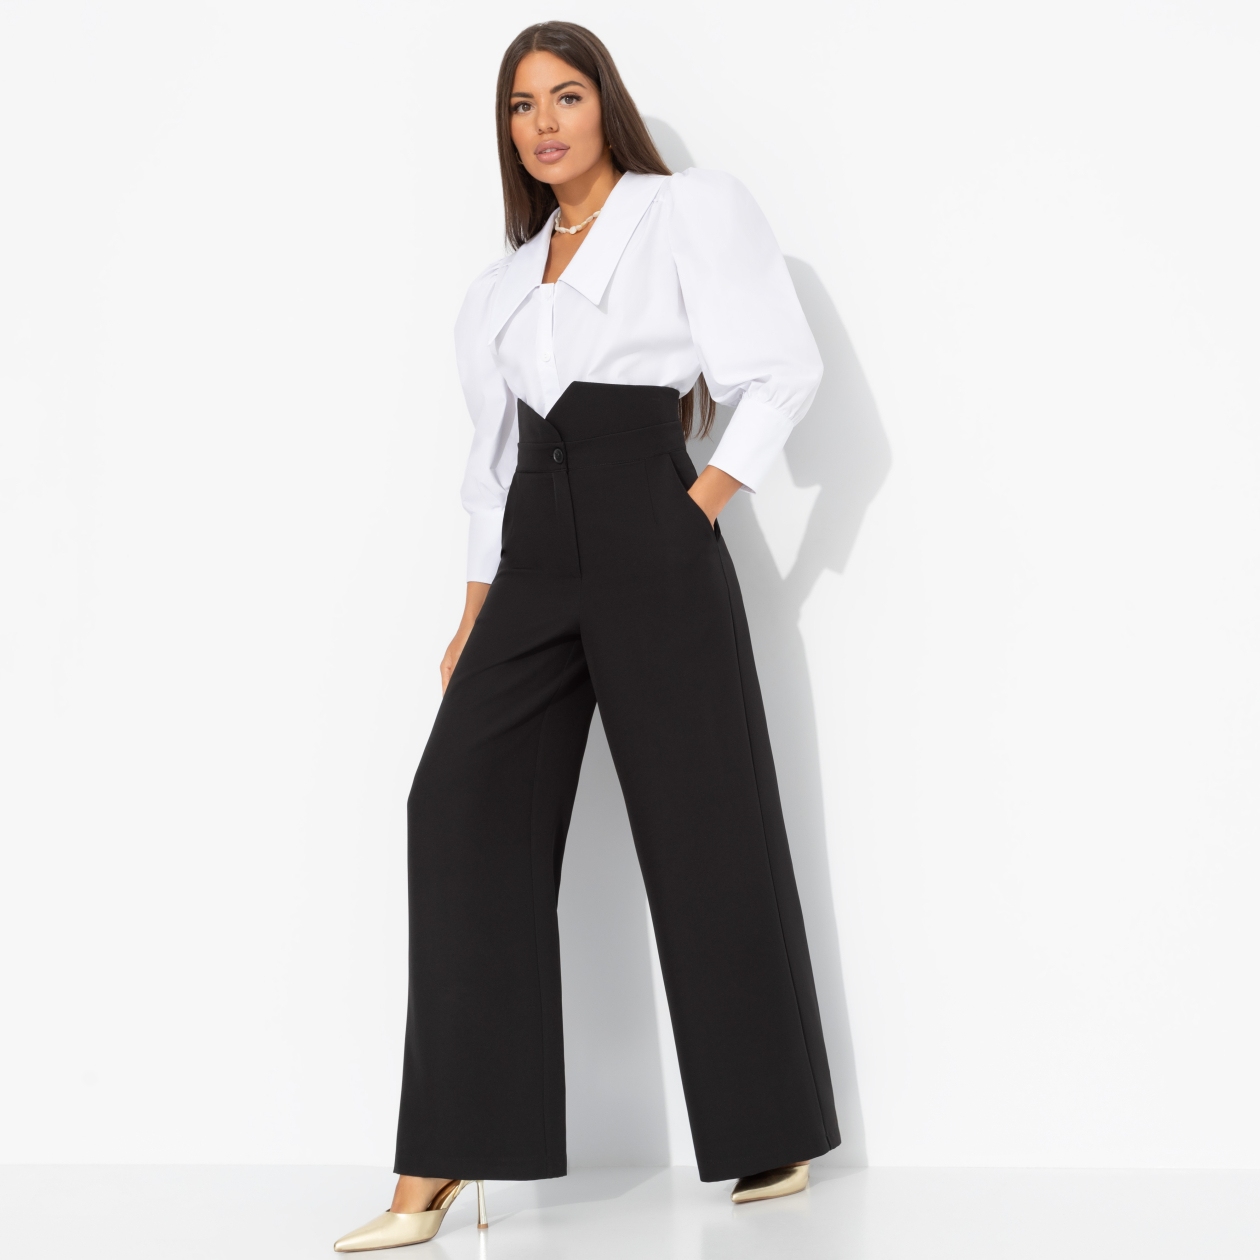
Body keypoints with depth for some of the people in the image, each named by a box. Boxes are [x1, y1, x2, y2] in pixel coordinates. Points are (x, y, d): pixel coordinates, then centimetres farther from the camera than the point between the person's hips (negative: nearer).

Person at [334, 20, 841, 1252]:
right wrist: (474, 617, 13)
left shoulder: (688, 211, 5)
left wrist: (708, 497, -10)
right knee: (463, 799, -10)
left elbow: (784, 369, -2)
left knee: (701, 822, -2)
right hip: (535, 553, 6)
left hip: (649, 542, -5)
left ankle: (773, 1140, 14)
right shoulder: (506, 282, 22)